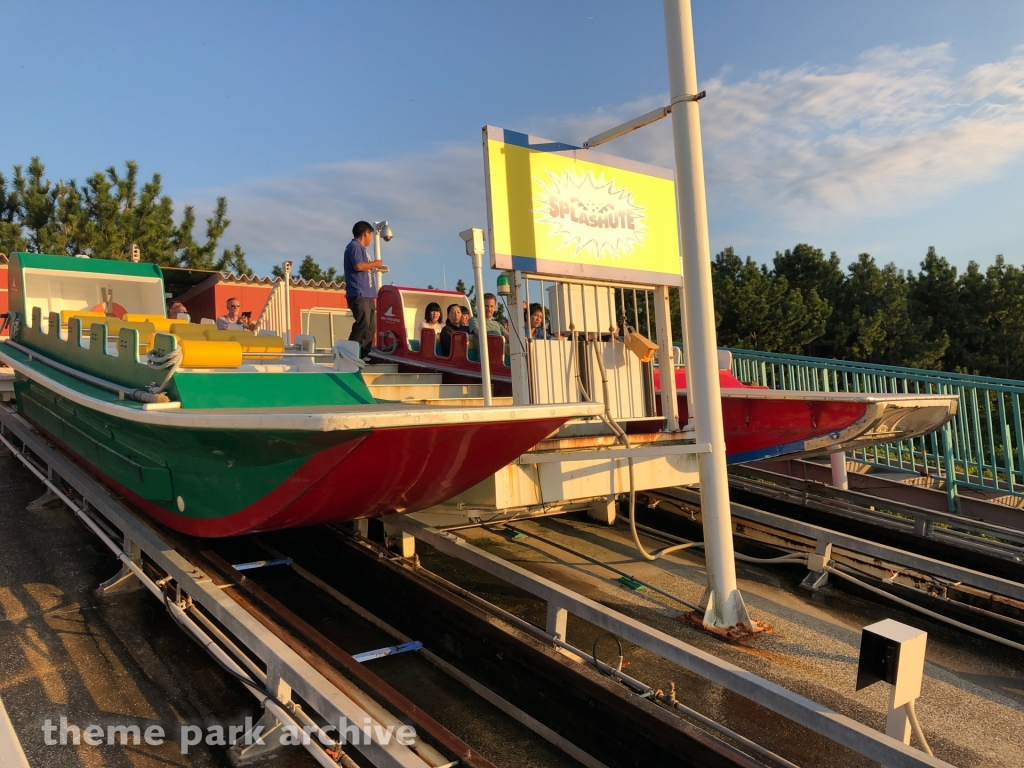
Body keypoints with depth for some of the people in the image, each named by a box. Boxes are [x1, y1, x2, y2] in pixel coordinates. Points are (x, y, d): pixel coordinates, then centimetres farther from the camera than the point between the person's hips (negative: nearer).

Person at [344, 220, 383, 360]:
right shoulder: (354, 246, -7)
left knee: (371, 326, 7)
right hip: (359, 294, -10)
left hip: (367, 294, 10)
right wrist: (374, 263, -8)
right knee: (362, 325, -15)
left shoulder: (360, 248, 22)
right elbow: (359, 266, -20)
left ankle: (364, 354, 10)